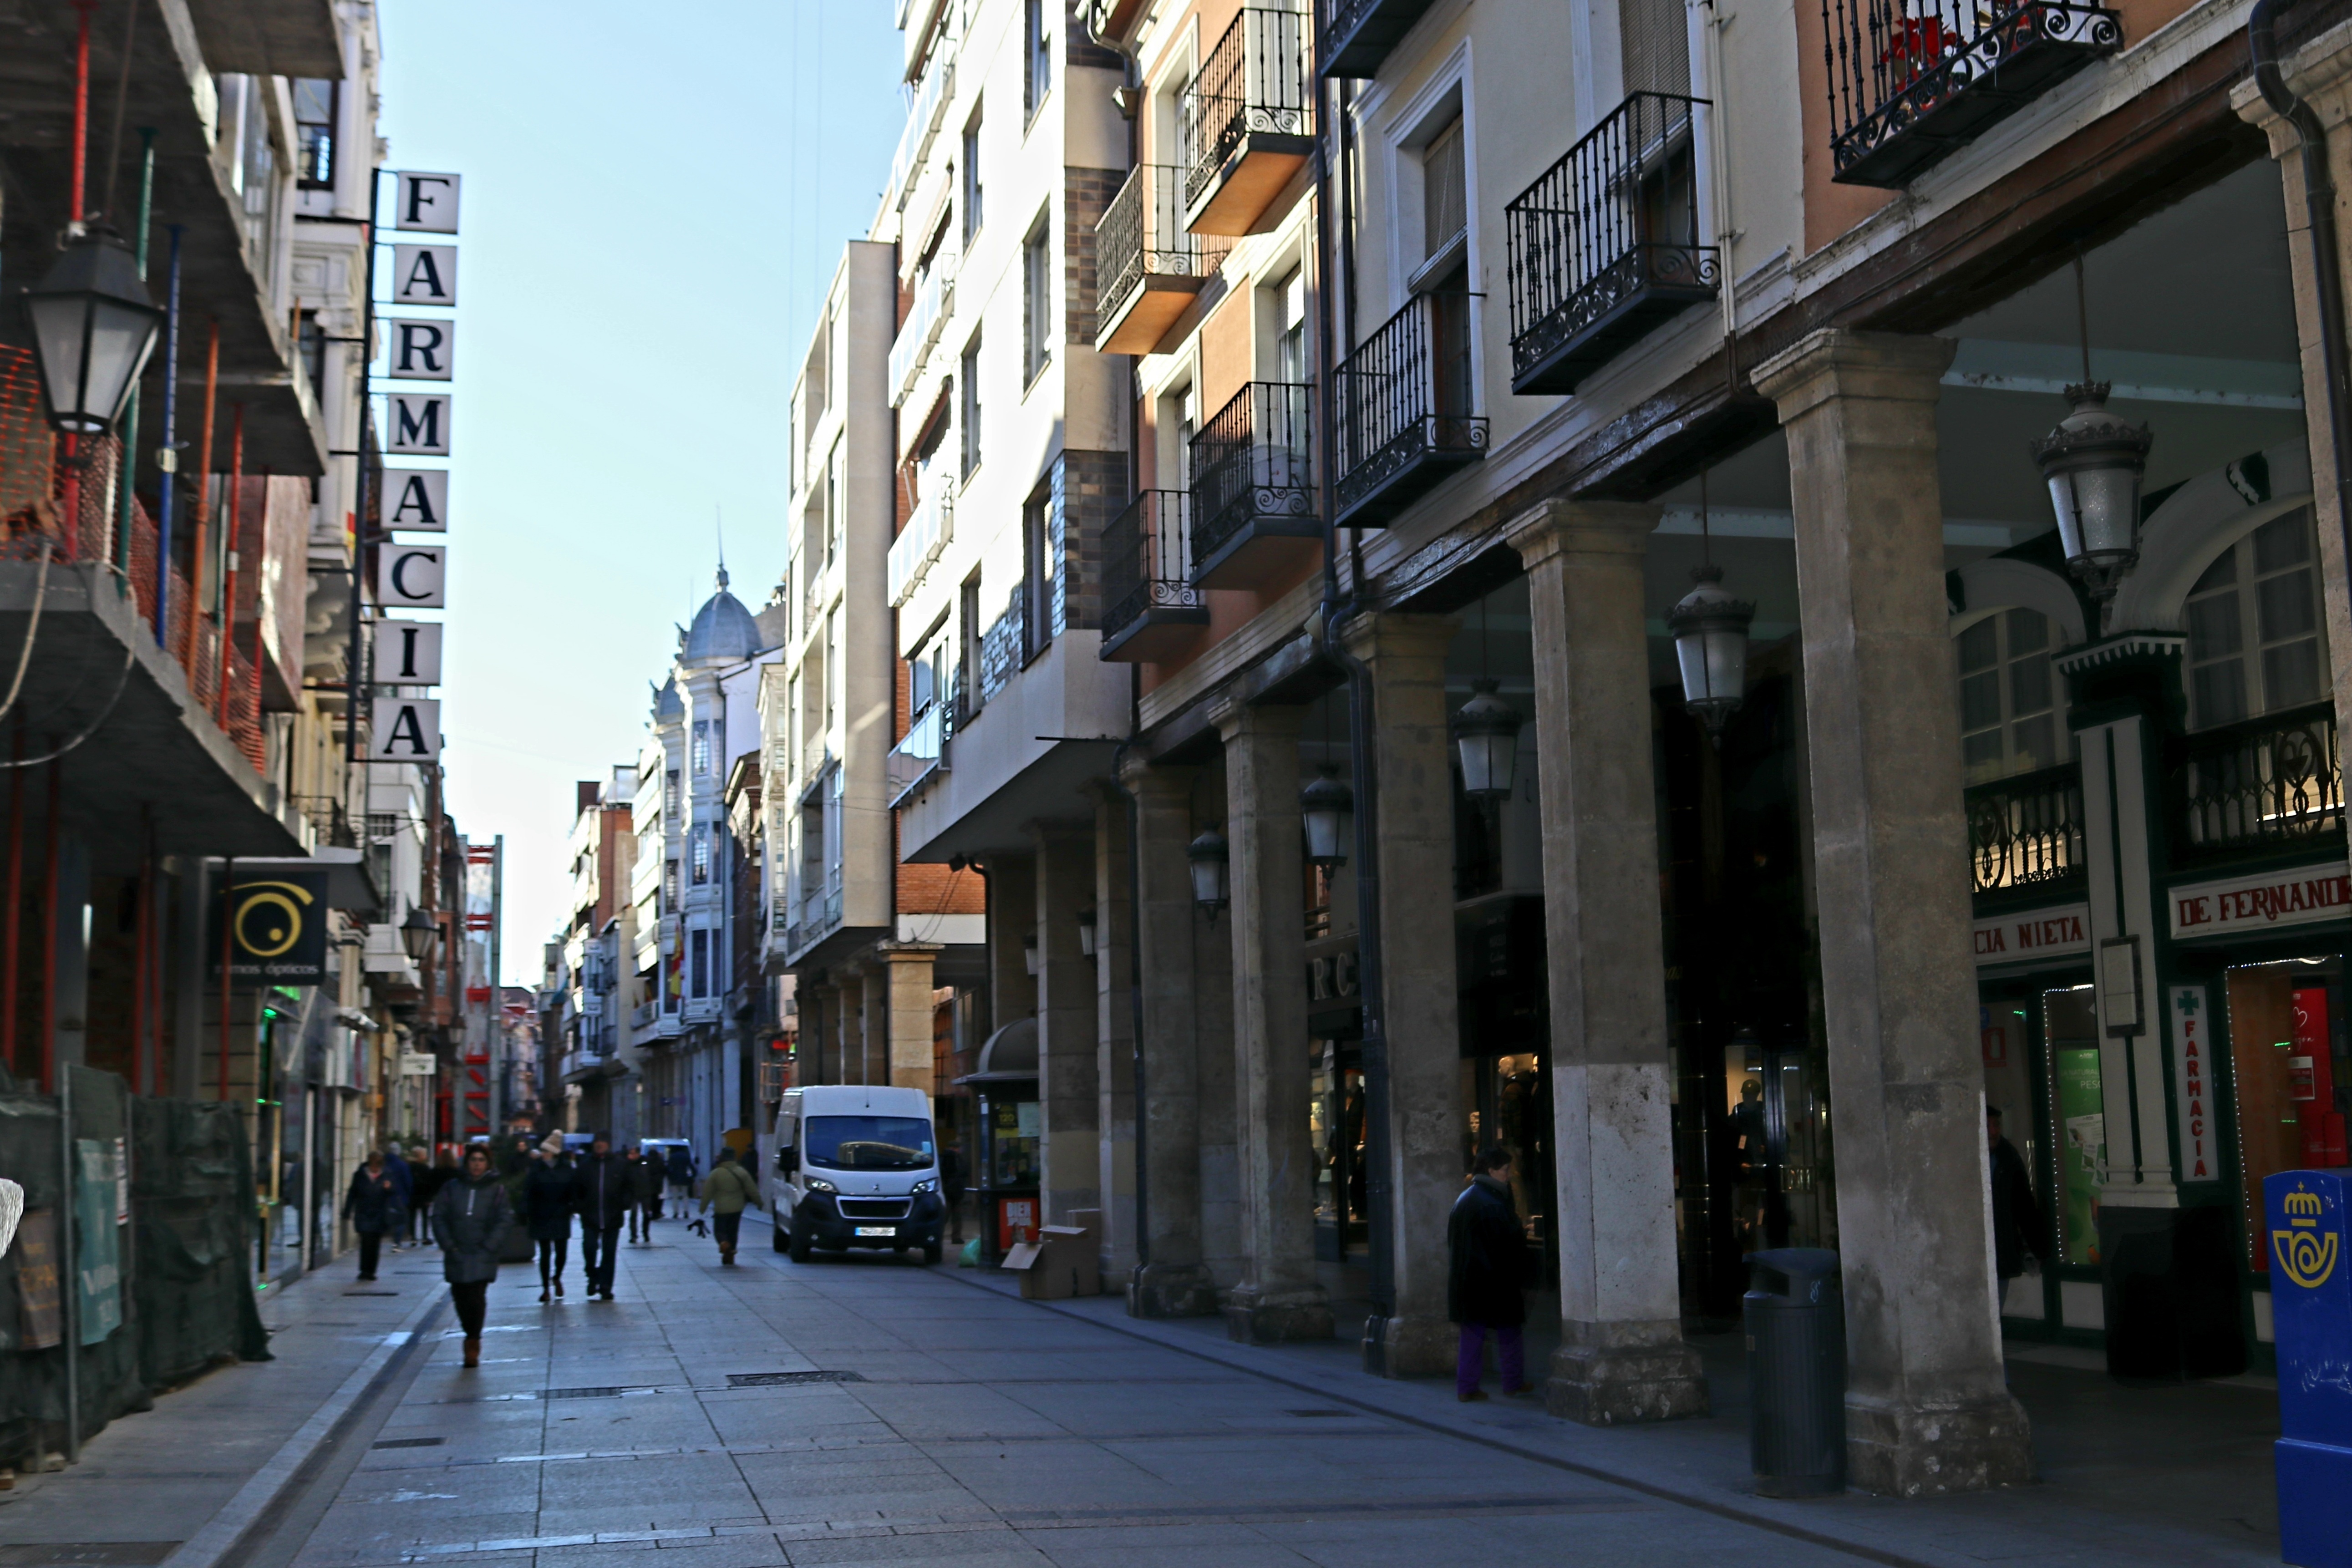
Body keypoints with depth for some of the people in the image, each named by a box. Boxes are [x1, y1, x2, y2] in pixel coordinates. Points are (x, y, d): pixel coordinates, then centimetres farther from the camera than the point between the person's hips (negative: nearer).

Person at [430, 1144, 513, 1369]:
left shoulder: (496, 1191, 4)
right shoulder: (452, 1188, 6)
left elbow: (504, 1221, 1)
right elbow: (439, 1217, 5)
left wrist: (488, 1247, -8)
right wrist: (449, 1246, -4)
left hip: (483, 1257, -2)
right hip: (457, 1255, 2)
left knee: (476, 1298, -12)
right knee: (461, 1298, 7)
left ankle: (473, 1343, -1)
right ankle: (472, 1337, 27)